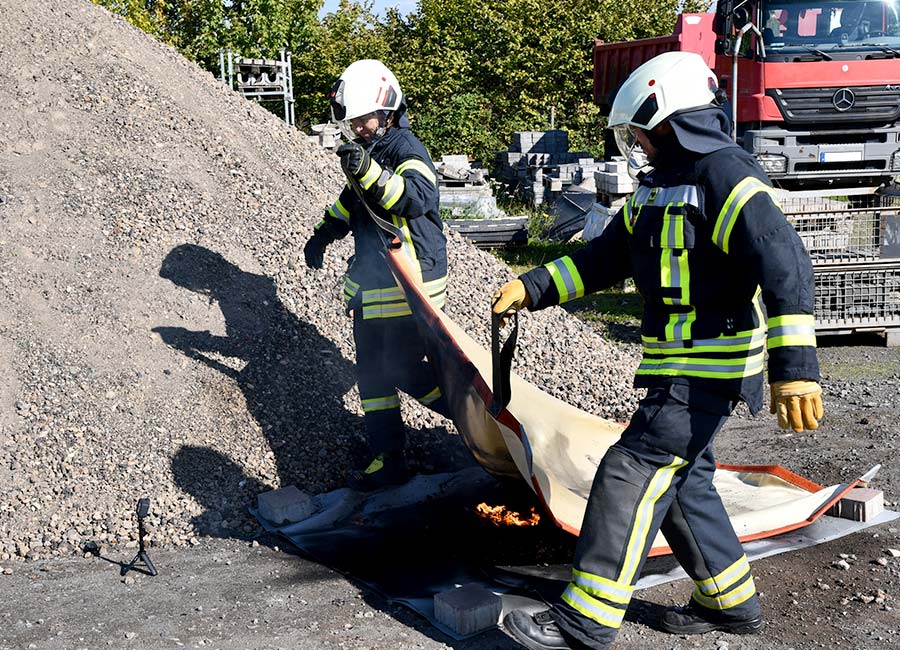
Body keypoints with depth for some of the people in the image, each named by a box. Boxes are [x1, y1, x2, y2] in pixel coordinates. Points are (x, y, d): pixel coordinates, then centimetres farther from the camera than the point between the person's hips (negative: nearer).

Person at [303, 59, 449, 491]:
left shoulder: (407, 151, -16)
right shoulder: (367, 152, 12)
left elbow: (418, 197, -37)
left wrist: (371, 172, -49)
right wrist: (324, 233, 20)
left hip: (409, 284, -9)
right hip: (370, 283, 9)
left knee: (405, 370, -9)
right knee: (372, 370, 10)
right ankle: (388, 460, 18)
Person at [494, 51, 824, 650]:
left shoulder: (725, 176, -19)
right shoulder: (658, 187, 13)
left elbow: (783, 263, -28)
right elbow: (606, 258, 19)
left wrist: (795, 368, -36)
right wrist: (533, 288, 7)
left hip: (709, 369, -10)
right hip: (674, 365, 10)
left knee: (632, 474, -12)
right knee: (680, 481, 16)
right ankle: (730, 601, 32)